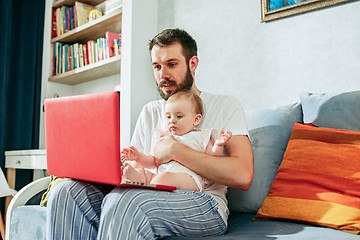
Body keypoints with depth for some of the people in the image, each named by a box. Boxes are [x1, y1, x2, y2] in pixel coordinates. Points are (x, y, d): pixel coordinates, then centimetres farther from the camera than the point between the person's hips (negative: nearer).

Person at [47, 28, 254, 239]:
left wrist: (175, 150, -11)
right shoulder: (150, 112, 22)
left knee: (123, 202, -35)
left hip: (204, 206, -5)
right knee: (67, 193, -18)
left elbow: (243, 176, -10)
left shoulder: (226, 106, 6)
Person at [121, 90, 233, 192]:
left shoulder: (201, 136, 15)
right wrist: (138, 156, 9)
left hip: (189, 177, -5)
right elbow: (154, 161, 25)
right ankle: (139, 177, -42)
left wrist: (218, 145, -10)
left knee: (166, 176, -34)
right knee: (140, 170, -12)